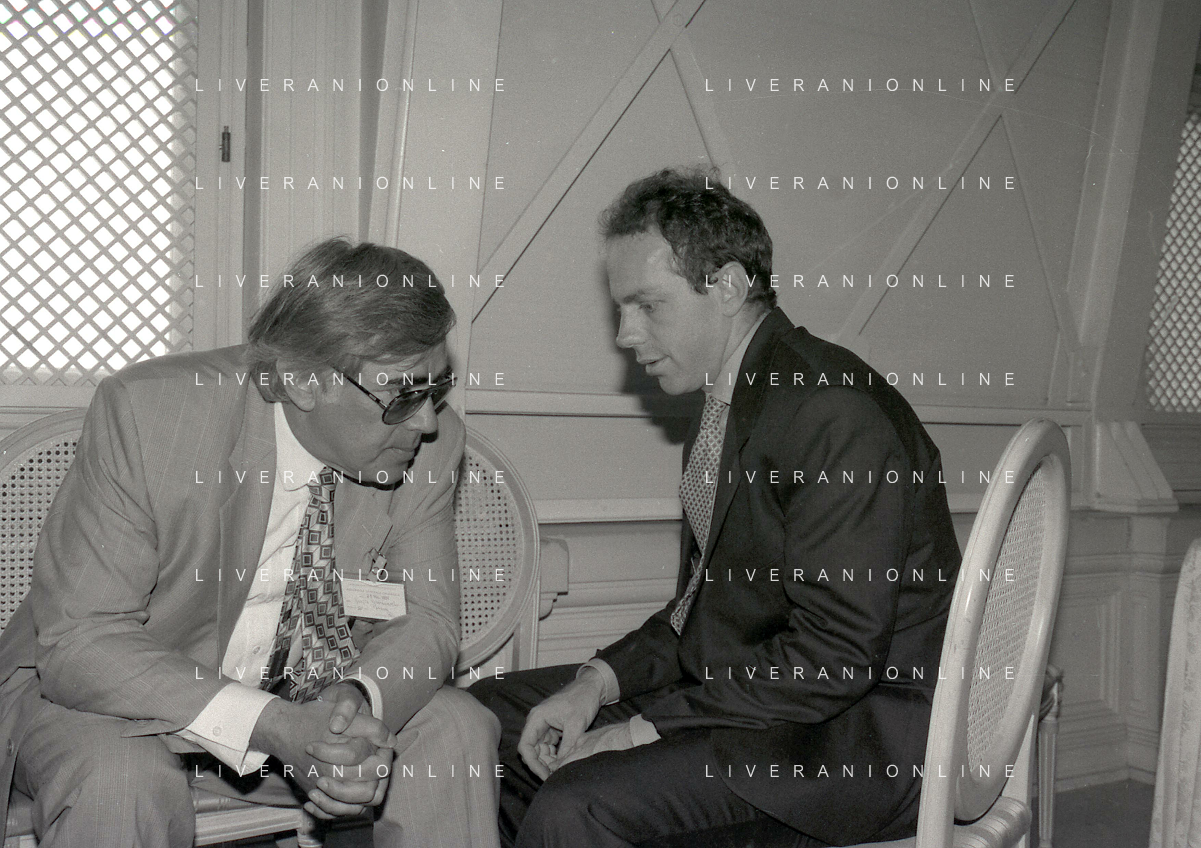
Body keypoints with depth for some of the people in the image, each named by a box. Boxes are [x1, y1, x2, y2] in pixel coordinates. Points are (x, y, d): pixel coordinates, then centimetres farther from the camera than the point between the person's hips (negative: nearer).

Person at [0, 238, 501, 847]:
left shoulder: (431, 443, -15)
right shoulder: (144, 411, -26)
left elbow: (424, 618, -7)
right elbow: (80, 640, -26)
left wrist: (359, 697, -32)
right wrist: (274, 727, -39)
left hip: (304, 705, 3)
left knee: (456, 725, -17)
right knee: (118, 774, -34)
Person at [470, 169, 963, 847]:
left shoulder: (834, 414, -21)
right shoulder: (730, 404, 11)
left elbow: (835, 655, -25)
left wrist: (648, 728, -20)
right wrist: (600, 682, -2)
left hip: (855, 740, -9)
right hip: (743, 686, 10)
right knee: (485, 716, 8)